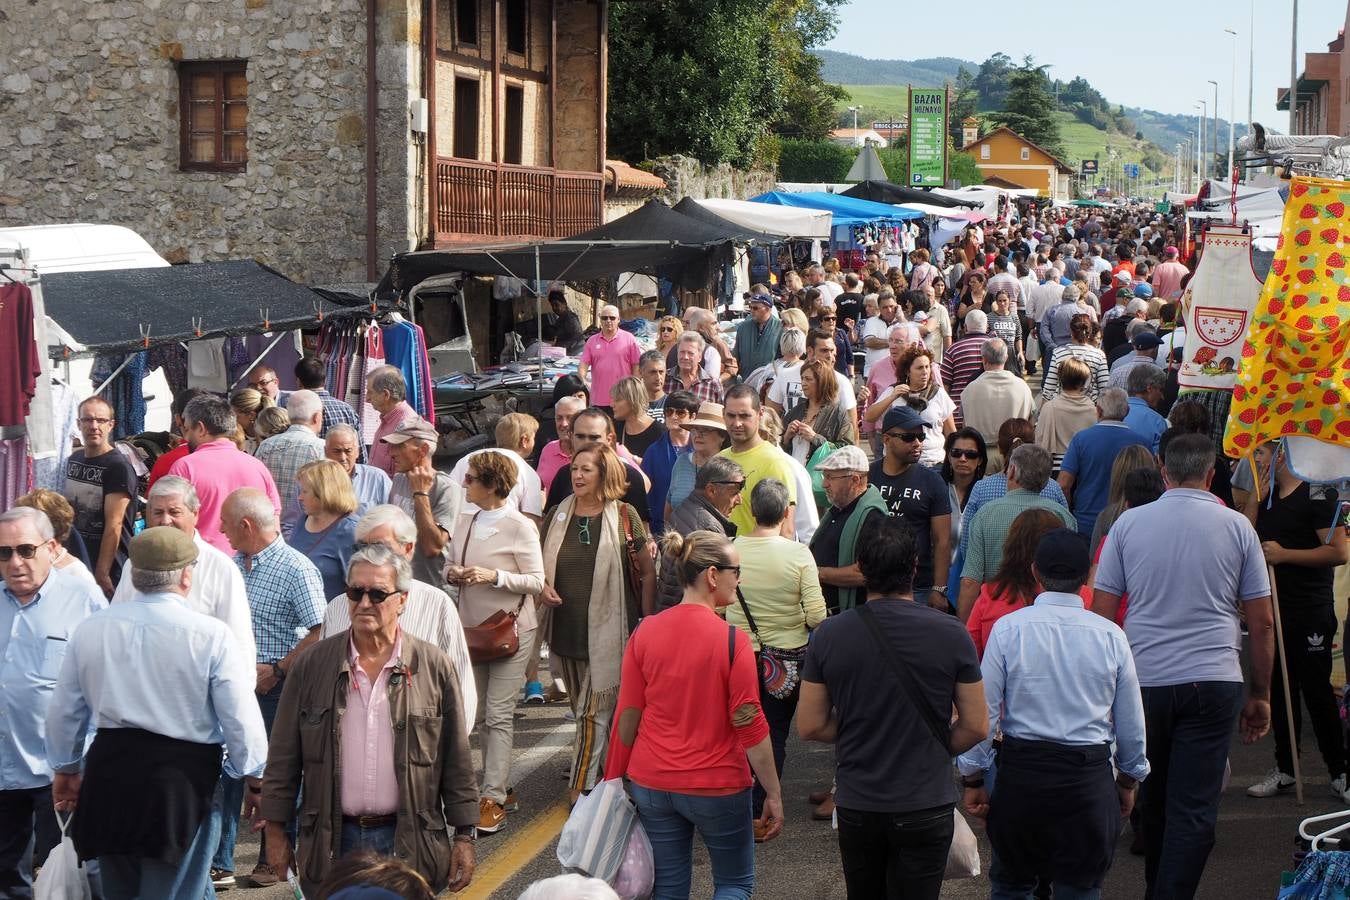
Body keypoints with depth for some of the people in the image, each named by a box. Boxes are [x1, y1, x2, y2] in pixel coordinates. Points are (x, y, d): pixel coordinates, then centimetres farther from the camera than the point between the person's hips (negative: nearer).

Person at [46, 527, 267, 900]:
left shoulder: (90, 630, 2)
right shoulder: (211, 635, -11)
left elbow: (64, 712, 12)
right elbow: (241, 719, -8)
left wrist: (66, 768, 28)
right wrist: (256, 780, 7)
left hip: (109, 772, 4)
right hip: (184, 777, -4)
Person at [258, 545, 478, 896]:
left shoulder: (434, 668, 0)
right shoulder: (313, 665, 2)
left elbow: (457, 761, 3)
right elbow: (284, 758, 6)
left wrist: (464, 836, 2)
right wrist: (275, 830, 5)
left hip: (410, 847, -1)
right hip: (331, 845, 1)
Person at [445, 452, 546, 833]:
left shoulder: (520, 527, -11)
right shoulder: (465, 521, 7)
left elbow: (536, 581, -10)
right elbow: (451, 565, 17)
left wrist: (494, 576, -22)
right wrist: (452, 573, -7)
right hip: (472, 627, 6)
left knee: (498, 715, -7)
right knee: (485, 714, 11)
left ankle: (493, 800, -7)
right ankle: (498, 784, 22)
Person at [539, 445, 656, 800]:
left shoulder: (624, 516, -6)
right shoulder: (557, 516, 5)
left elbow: (648, 572, 0)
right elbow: (542, 566, 17)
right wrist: (543, 585, -5)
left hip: (610, 632, -5)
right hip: (568, 630, 5)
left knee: (595, 711, -8)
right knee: (582, 710, 14)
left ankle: (582, 788, -4)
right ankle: (604, 773, 30)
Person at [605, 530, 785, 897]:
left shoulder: (645, 633, -4)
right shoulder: (732, 641, -16)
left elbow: (627, 716, 1)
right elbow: (750, 726, -14)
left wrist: (615, 778, 12)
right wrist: (773, 793, -6)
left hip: (652, 784, 4)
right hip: (717, 785, -4)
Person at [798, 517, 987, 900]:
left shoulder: (829, 635, -9)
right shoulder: (951, 634, -11)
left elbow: (810, 726, -2)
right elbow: (976, 727, -6)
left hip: (856, 806, 2)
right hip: (926, 807, -2)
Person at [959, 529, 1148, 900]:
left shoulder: (1008, 628, -7)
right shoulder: (1111, 636, -3)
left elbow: (982, 712, -5)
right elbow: (1131, 722, 6)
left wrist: (972, 778, 6)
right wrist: (1129, 780, 21)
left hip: (1021, 771, -1)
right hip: (1090, 776, 1)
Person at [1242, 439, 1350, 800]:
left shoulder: (1317, 495, -10)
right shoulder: (1263, 496, 13)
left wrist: (1285, 554, -20)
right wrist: (1255, 498, -2)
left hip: (1311, 611, -7)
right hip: (1273, 608, 7)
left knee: (1317, 690, -3)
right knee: (1279, 690, 12)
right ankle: (1285, 769, 21)